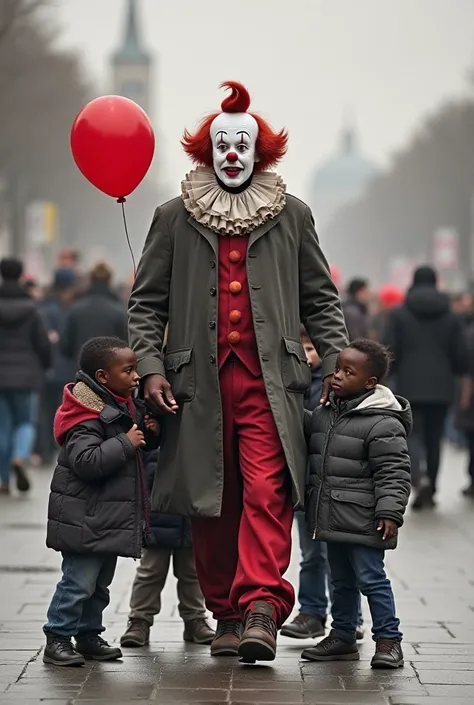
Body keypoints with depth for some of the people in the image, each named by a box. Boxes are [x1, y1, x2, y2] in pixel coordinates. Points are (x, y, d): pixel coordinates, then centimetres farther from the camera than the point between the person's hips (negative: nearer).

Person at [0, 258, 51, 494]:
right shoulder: (30, 310, -6)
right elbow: (43, 344, -5)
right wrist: (44, 366, 14)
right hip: (25, 376, -1)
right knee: (25, 423, 13)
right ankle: (20, 458, -16)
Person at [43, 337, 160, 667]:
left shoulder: (126, 406, 11)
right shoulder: (87, 418, -20)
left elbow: (139, 446, 26)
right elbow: (87, 462, -31)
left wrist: (150, 432, 3)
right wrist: (127, 442, -26)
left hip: (112, 515, 10)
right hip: (85, 518, -10)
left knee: (101, 581, 17)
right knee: (79, 580, -8)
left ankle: (88, 634, 27)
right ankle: (58, 639, 0)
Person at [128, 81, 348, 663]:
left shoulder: (291, 216, 11)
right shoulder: (175, 218, 10)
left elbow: (320, 299, 15)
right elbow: (146, 302, 12)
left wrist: (337, 363, 6)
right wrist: (151, 366, 0)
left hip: (268, 380, -1)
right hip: (200, 382, 1)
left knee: (266, 490, -17)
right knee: (210, 504, 5)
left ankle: (261, 608, -22)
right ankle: (226, 614, 16)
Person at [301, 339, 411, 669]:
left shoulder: (383, 424, -13)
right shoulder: (323, 416, 9)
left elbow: (394, 473, -16)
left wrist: (390, 512, -21)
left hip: (363, 522, -8)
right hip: (334, 518, 8)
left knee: (371, 577, -4)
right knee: (341, 579, 16)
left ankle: (389, 640, 4)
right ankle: (343, 637, 26)